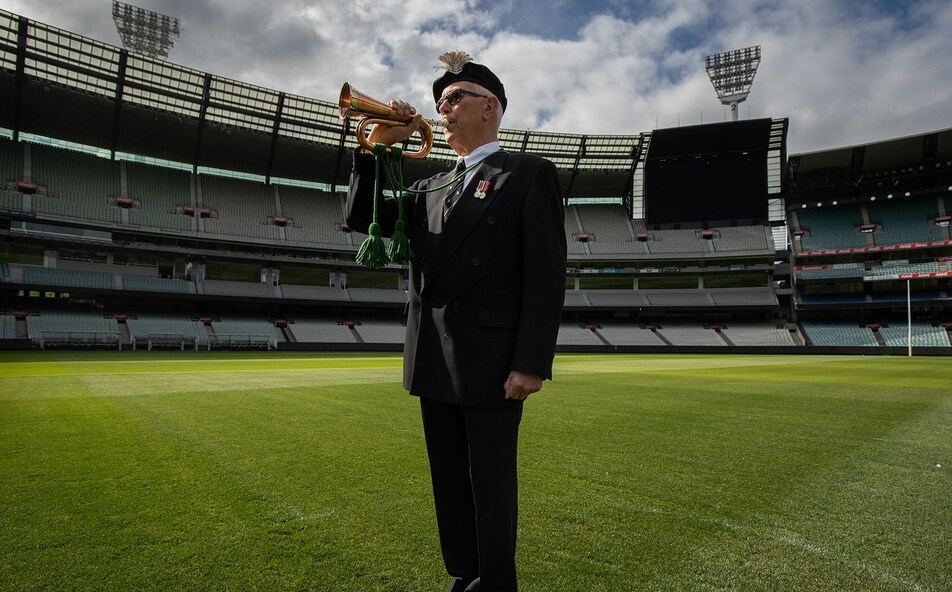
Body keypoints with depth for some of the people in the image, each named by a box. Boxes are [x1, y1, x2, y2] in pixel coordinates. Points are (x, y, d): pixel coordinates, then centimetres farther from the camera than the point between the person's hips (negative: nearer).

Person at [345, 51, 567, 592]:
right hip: (435, 364, 7)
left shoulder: (530, 174, -2)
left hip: (491, 364, -6)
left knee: (491, 486, 7)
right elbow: (362, 218, 17)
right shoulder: (431, 188, 17)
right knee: (450, 485, 16)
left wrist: (533, 362, -18)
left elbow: (546, 275, -11)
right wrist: (374, 147, 6)